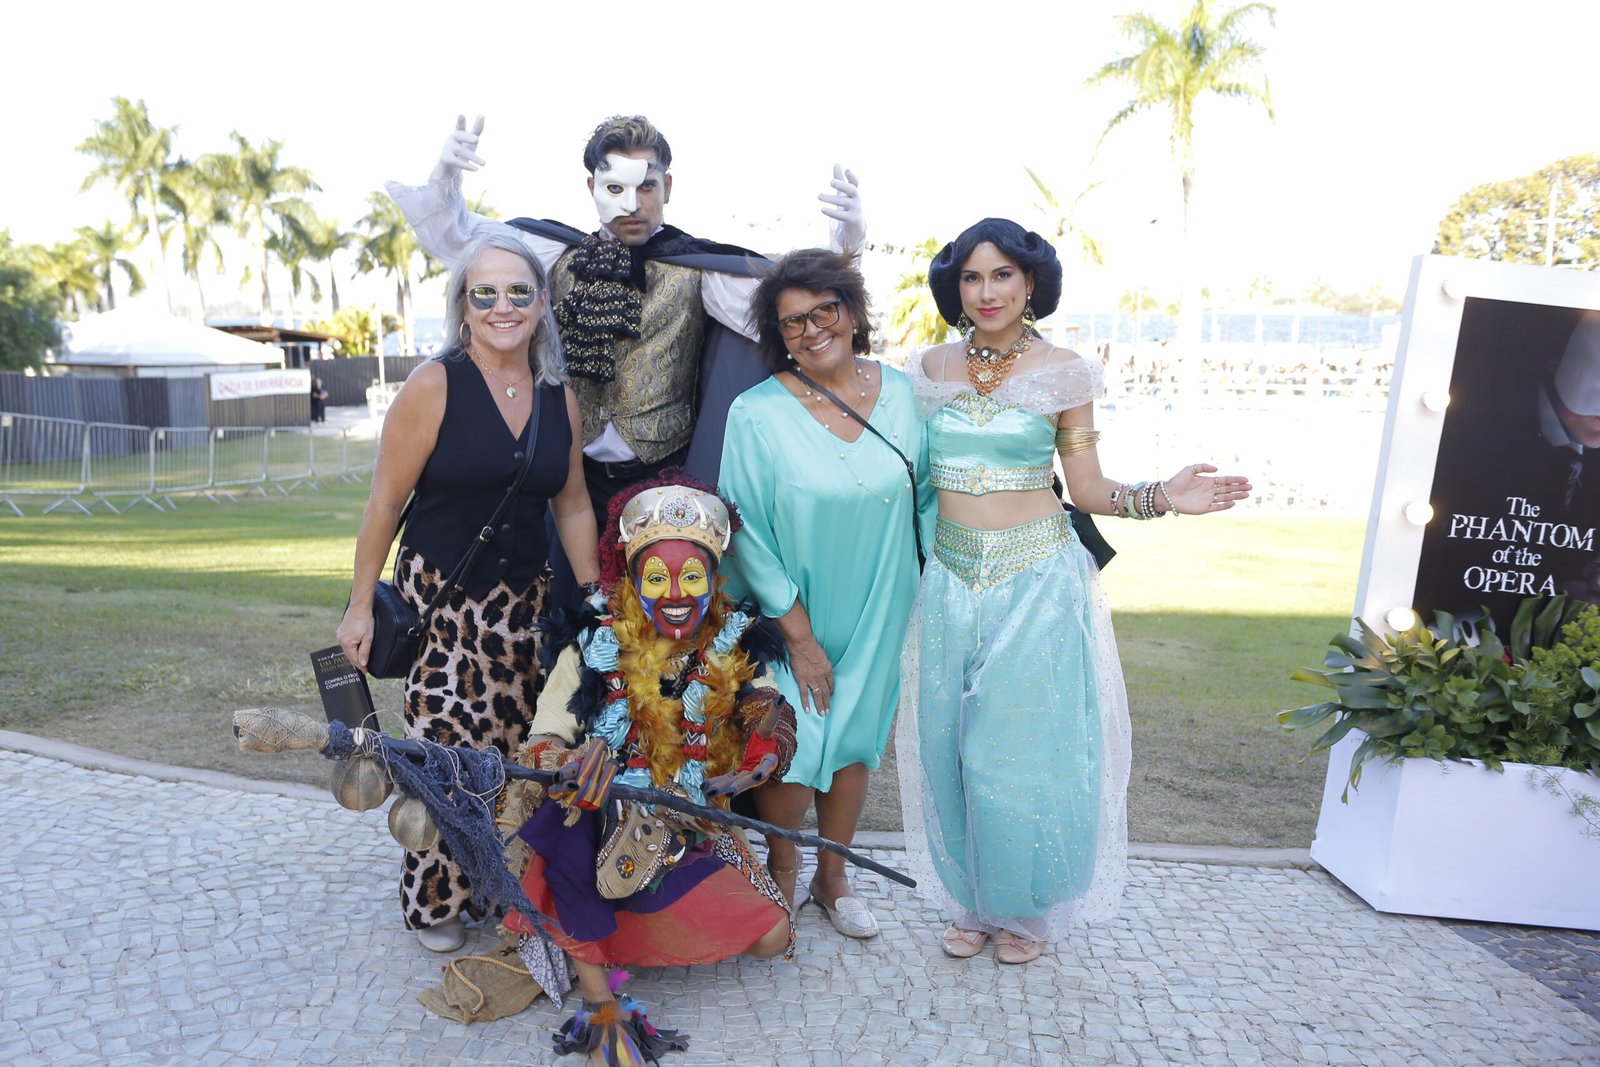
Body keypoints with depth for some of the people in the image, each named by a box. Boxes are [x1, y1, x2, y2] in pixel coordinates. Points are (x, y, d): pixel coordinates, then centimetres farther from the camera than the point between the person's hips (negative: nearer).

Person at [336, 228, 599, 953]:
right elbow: (385, 502, -7)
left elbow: (572, 504, 11)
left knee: (518, 751, 6)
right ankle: (434, 900, 22)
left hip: (523, 598, 4)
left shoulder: (558, 396, 4)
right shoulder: (434, 385, -10)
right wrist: (360, 606, -5)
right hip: (438, 594, -4)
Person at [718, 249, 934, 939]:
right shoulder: (757, 413, -14)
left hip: (874, 616, 4)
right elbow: (747, 534, -13)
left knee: (855, 739, 15)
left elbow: (927, 499, 7)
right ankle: (781, 878, 31)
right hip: (789, 616, -3)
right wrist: (799, 635, -13)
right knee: (792, 748, 0)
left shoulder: (903, 394, -3)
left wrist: (930, 591, 1)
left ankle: (832, 877, 38)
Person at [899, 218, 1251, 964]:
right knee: (953, 747, 9)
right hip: (951, 576, 3)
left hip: (1036, 581, -3)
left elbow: (1088, 489, -2)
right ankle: (975, 901, 30)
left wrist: (1160, 498, -17)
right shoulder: (932, 368, 5)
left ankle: (1027, 909, 28)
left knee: (1025, 747, 5)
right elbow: (913, 474, 11)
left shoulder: (1063, 372, -3)